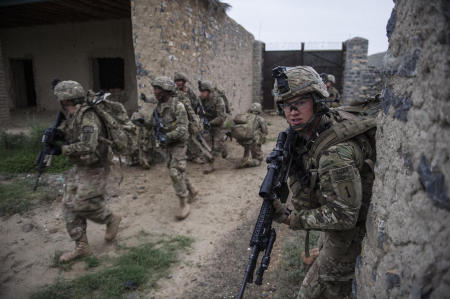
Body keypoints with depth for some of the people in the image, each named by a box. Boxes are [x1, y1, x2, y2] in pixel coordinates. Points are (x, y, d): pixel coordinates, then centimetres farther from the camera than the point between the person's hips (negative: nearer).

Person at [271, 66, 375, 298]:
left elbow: (344, 216, -32)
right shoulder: (304, 133, -7)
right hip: (335, 224, 9)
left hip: (350, 231, -9)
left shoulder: (335, 152, -36)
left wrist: (291, 219, -25)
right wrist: (284, 157, -6)